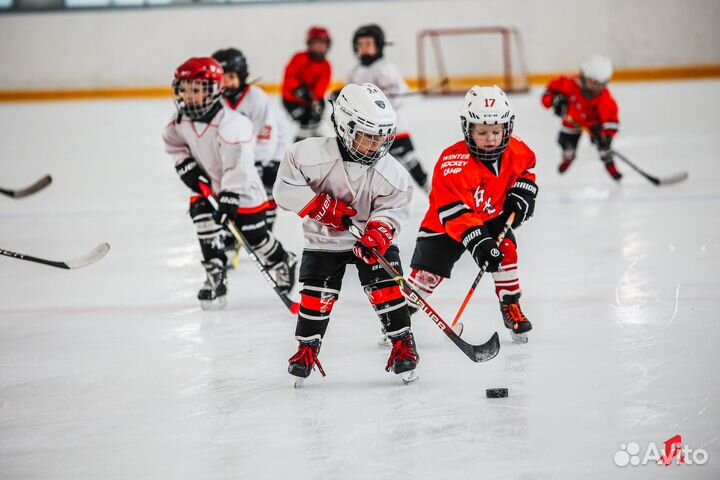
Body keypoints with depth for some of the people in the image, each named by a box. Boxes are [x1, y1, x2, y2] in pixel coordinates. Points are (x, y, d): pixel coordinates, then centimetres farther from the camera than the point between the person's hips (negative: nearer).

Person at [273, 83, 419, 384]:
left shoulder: (389, 171, -17)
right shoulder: (313, 154, -25)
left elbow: (392, 209, -14)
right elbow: (286, 189, -20)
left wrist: (379, 233, -34)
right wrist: (324, 207, -26)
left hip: (372, 237, 1)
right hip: (324, 239, 0)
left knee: (385, 288, -12)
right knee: (317, 293, -4)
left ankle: (403, 344, 0)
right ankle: (307, 348, 14)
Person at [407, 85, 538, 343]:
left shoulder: (515, 150, -14)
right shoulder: (453, 162, -34)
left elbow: (526, 167, 13)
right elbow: (453, 211, -38)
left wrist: (522, 191, -5)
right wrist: (476, 240, -46)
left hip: (492, 216, 4)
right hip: (445, 224, -4)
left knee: (506, 250, -19)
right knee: (427, 273, -7)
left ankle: (510, 307, -1)